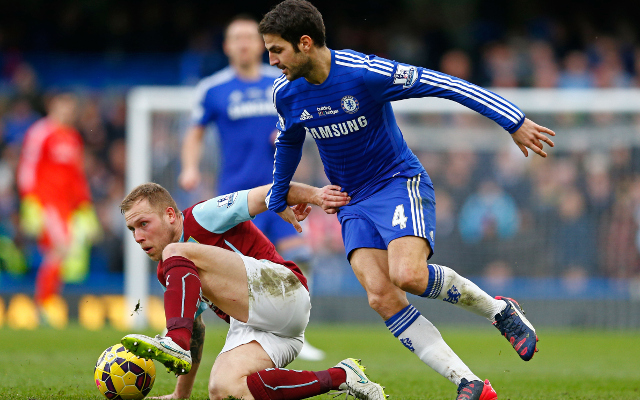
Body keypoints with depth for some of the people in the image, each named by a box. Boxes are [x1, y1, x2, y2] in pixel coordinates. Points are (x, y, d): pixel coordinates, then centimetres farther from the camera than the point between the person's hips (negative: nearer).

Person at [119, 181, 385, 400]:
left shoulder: (199, 219, -1)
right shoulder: (166, 273, 24)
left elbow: (270, 193, -10)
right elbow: (193, 327, 32)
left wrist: (313, 194, -27)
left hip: (281, 291, -8)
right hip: (248, 325, 8)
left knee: (176, 255, -16)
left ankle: (176, 343, -36)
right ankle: (339, 377, -15)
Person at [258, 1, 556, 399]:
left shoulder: (365, 73, -21)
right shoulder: (286, 94, -1)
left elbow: (444, 85, -19)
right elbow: (288, 143, 22)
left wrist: (515, 123, -21)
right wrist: (278, 200, 36)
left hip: (400, 183, -5)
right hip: (354, 203, 6)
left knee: (408, 275, -31)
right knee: (381, 296, -18)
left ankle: (500, 310, -3)